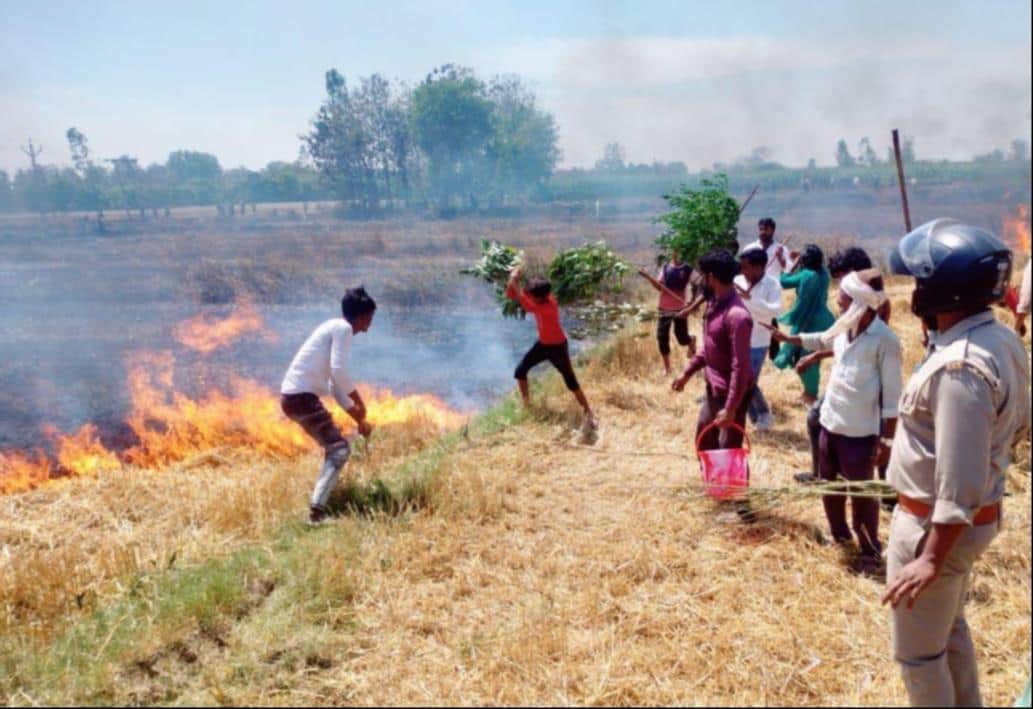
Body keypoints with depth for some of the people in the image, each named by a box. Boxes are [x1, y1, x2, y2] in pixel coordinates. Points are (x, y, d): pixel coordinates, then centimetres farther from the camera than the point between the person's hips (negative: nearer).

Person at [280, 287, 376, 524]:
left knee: (334, 444, 25)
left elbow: (335, 385, 25)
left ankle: (321, 499, 32)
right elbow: (338, 371, -20)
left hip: (294, 395, 10)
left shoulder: (335, 328, 22)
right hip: (301, 396, -10)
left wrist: (359, 420, 25)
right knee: (340, 449, -9)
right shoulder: (343, 328, -6)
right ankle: (317, 509, -20)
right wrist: (358, 399, -7)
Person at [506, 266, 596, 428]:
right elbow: (511, 295, -10)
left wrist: (515, 282, -43)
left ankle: (589, 414, 7)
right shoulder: (537, 298, -13)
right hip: (543, 344, 7)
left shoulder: (550, 306, -36)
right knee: (520, 371, 4)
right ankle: (526, 405, 22)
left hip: (558, 346, -7)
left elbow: (526, 304, -47)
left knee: (571, 382, -4)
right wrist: (513, 280, -30)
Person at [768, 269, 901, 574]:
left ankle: (870, 551, 26)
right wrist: (787, 338, 23)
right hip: (830, 423, 7)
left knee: (862, 494, 7)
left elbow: (892, 395, -15)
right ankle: (839, 533, 43)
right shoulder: (844, 328, 1)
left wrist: (887, 440, -15)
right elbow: (820, 340, 26)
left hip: (860, 432, -7)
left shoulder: (885, 340, -19)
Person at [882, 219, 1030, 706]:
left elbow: (960, 484, -29)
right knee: (949, 628, 29)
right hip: (978, 516, 10)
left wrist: (932, 558, -23)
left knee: (918, 652, 10)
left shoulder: (959, 367, -30)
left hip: (934, 525, -10)